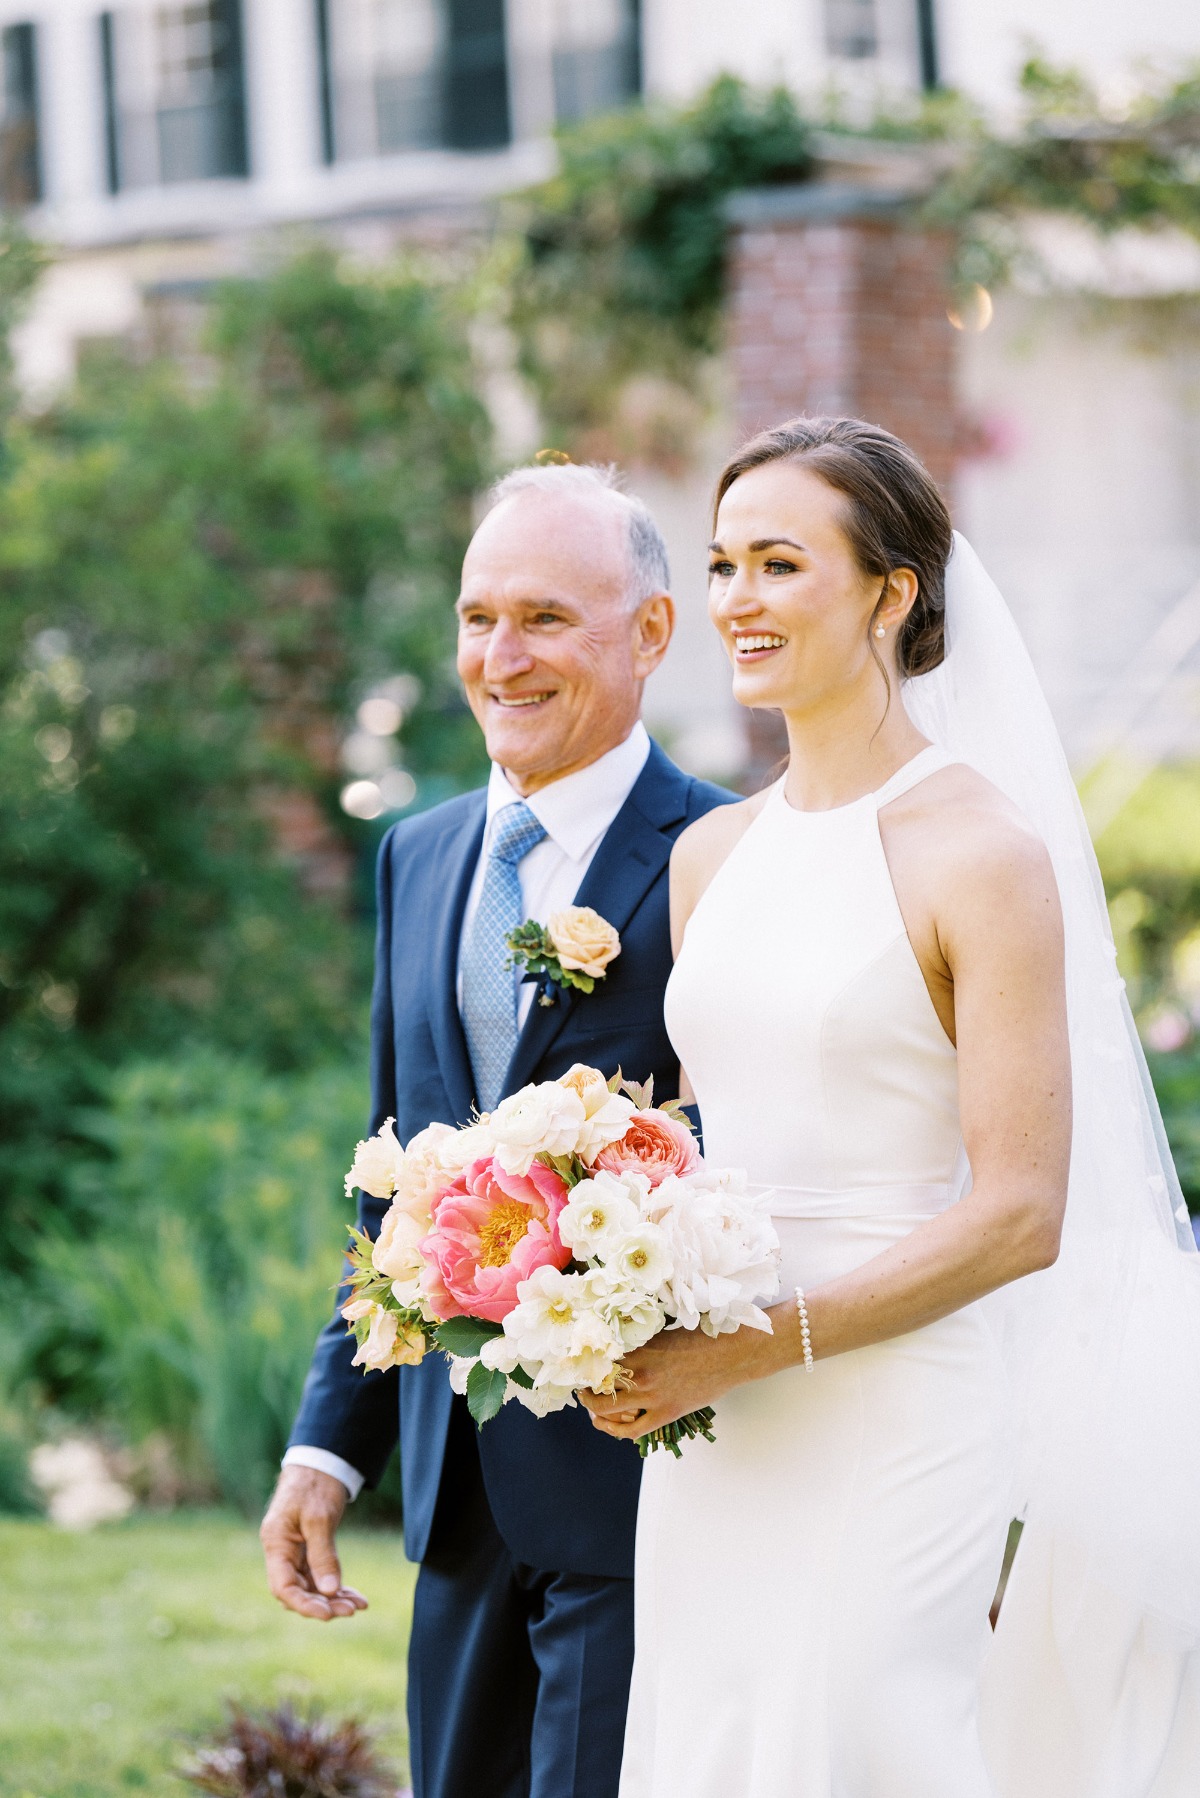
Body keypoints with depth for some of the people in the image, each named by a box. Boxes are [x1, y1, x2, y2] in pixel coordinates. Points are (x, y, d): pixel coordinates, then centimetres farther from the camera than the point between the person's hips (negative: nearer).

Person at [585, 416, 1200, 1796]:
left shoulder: (981, 855, -9)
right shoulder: (711, 856, 11)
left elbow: (1020, 1213, -13)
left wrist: (755, 1346, -17)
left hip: (894, 1424, -6)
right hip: (711, 1444, 6)